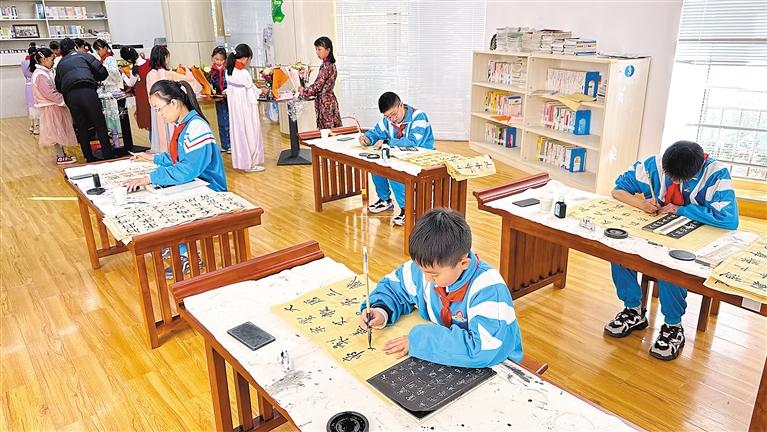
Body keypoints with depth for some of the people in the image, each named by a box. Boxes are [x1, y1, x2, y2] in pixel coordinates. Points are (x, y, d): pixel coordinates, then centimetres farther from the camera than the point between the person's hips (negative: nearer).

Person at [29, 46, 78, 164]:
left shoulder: (46, 72, 11)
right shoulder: (40, 76, -19)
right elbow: (50, 94, -24)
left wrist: (63, 98, 5)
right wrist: (64, 100, -19)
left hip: (55, 106, 9)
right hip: (50, 108, -9)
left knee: (59, 132, 15)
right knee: (56, 132, -3)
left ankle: (61, 153, 23)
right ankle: (60, 157, 4)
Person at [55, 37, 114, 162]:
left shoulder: (60, 63, 28)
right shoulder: (84, 56, 17)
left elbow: (58, 87, 26)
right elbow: (103, 72, 9)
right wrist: (93, 79, 27)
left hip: (70, 96, 4)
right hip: (87, 91, -3)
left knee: (81, 128, 11)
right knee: (100, 125, 1)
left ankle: (89, 158, 13)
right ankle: (108, 156, -1)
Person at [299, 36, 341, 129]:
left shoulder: (326, 66, -16)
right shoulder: (330, 64, 13)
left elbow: (317, 86, -16)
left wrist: (303, 91, -2)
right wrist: (305, 90, 13)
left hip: (325, 102, -9)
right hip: (328, 100, 9)